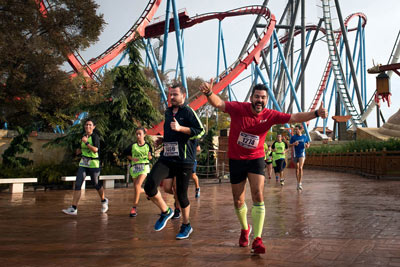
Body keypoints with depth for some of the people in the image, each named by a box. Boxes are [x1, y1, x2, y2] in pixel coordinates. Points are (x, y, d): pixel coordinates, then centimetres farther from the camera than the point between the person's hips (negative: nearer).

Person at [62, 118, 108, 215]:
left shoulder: (95, 137, -10)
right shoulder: (83, 136, 10)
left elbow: (95, 149, -24)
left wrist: (86, 142, -30)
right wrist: (79, 151, 3)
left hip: (93, 164, -5)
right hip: (83, 163, 6)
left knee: (96, 184, 9)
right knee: (77, 184, -7)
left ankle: (104, 201, 36)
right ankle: (73, 208, -8)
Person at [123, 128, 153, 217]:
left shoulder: (147, 145, 0)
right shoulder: (133, 145, 1)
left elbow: (150, 157, 10)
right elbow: (126, 153, 11)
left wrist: (149, 156, -12)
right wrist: (132, 158, -4)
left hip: (144, 166, -3)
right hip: (134, 167, 3)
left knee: (137, 185, -19)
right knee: (136, 188, 9)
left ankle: (134, 207, -15)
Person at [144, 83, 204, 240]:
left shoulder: (188, 111, -3)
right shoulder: (168, 112, 18)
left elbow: (200, 131, -15)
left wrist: (180, 128, -21)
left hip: (184, 159, -5)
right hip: (166, 158, 5)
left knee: (181, 194, 4)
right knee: (149, 186, -16)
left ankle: (186, 225, 28)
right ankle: (165, 212, 9)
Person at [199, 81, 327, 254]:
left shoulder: (270, 115, -10)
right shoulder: (238, 108, -16)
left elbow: (294, 118, -13)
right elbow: (218, 103, -28)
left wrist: (316, 113, -27)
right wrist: (209, 93, -50)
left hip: (256, 159, 1)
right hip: (236, 159, 0)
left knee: (258, 196, -16)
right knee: (238, 202, 9)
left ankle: (257, 240, -10)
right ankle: (245, 228, 38)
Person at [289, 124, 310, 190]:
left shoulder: (304, 137, 1)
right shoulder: (293, 137, 0)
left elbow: (308, 144, 14)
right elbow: (290, 145, 3)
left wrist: (307, 145, -9)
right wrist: (294, 144, -18)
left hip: (302, 154, -1)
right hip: (295, 154, 1)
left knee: (300, 168, -14)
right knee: (297, 168, 9)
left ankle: (299, 183, -12)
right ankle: (298, 182, 23)